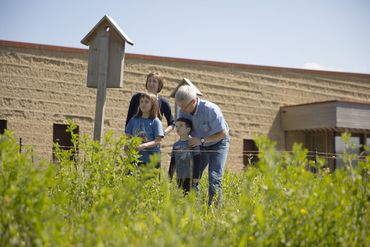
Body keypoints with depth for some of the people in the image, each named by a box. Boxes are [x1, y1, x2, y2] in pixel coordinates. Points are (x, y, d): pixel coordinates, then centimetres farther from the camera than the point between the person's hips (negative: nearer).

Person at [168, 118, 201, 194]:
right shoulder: (176, 145, 12)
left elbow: (197, 161, -6)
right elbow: (172, 162, 17)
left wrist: (196, 176, -10)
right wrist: (170, 176, 14)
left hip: (190, 177, -5)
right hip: (179, 178, 5)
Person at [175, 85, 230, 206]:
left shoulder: (211, 110, -30)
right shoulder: (183, 111, -13)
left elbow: (223, 133, -23)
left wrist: (202, 140, -28)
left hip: (218, 143, -5)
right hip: (200, 145, 6)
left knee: (214, 178, -16)